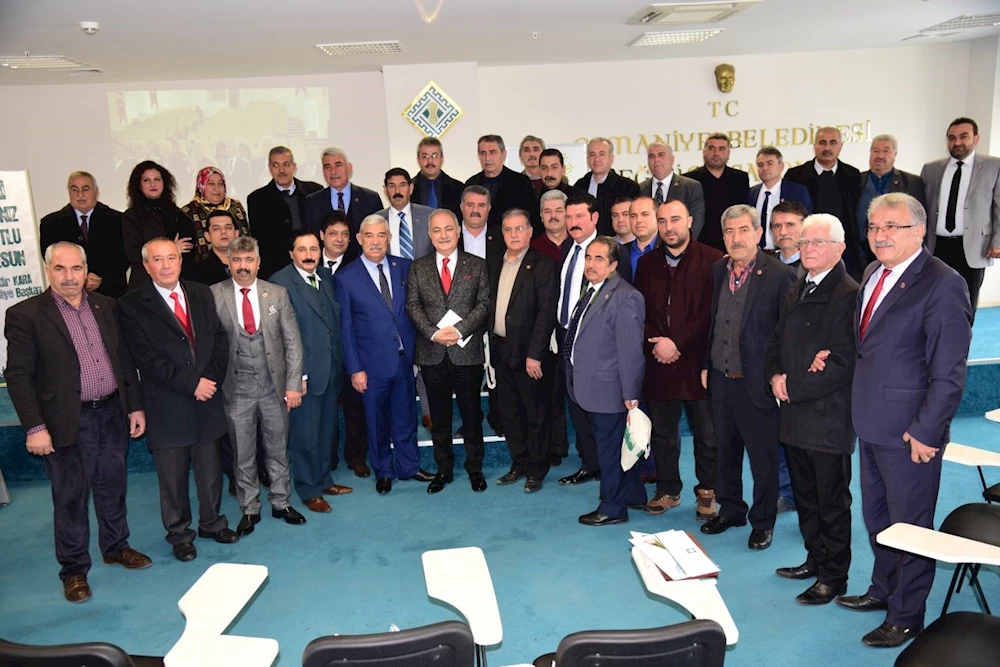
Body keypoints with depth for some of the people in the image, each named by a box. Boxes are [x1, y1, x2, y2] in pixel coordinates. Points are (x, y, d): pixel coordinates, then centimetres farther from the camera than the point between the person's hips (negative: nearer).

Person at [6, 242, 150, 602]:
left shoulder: (106, 307, 6)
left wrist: (135, 406, 8)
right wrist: (34, 427, -14)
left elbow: (125, 360, 10)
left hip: (113, 414, 4)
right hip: (68, 423, -4)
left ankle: (116, 547, 36)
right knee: (70, 497, 8)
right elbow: (18, 376, -10)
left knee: (112, 488, 17)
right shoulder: (25, 314, -8)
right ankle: (74, 569, 23)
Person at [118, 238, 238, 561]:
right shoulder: (131, 305, -6)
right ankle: (179, 533, 28)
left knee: (210, 468, 14)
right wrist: (191, 384, -15)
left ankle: (212, 522, 34)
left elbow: (220, 339, 6)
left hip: (207, 399, 4)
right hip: (167, 406, -3)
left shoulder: (202, 295, 8)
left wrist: (211, 378, -9)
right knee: (172, 475, 10)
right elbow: (147, 359, -13)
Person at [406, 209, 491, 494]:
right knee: (439, 417, 11)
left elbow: (484, 303, -3)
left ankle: (474, 468, 23)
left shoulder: (477, 265, 4)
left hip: (467, 352, -1)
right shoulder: (418, 267, 8)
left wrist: (460, 329, -16)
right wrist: (434, 332, -14)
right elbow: (413, 305, 1)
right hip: (432, 354, 1)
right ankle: (443, 469, 24)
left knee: (471, 414, 8)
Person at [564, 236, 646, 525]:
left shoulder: (624, 297, -19)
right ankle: (634, 496, 39)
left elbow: (630, 349, -20)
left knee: (610, 447, 5)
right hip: (590, 387, 9)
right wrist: (575, 378, 15)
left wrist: (630, 393, -19)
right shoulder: (590, 291, 10)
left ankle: (612, 508, 22)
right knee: (611, 444, 21)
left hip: (609, 390, -9)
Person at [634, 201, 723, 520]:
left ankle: (707, 492, 25)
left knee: (707, 435, 7)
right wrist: (654, 344, -7)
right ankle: (667, 490, 29)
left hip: (698, 362, -4)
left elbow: (710, 311, -10)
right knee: (662, 433, 13)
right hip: (658, 363, 4)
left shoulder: (712, 260, -4)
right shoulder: (647, 263, 11)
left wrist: (677, 342, -14)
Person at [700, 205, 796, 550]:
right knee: (726, 451, 19)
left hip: (756, 383, -6)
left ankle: (763, 522, 26)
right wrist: (706, 365, 12)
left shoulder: (779, 275, -13)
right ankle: (730, 510, 37)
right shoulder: (718, 270, 6)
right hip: (721, 379, 6)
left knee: (763, 457, 8)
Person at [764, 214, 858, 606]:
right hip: (795, 415, 8)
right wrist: (775, 376, -4)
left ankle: (834, 577, 21)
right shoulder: (797, 290, 12)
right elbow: (777, 342, 16)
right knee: (805, 496, 19)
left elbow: (842, 365, -21)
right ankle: (816, 559, 35)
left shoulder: (848, 295, -15)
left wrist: (793, 387, -14)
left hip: (829, 418, -8)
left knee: (832, 501, 7)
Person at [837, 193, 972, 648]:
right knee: (876, 516, 22)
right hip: (872, 422, 8)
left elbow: (949, 371, -18)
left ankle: (906, 617, 26)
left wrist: (926, 431, -18)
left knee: (910, 524, 9)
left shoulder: (942, 284, -17)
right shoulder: (873, 273, 8)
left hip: (909, 430, -8)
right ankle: (883, 590, 42)